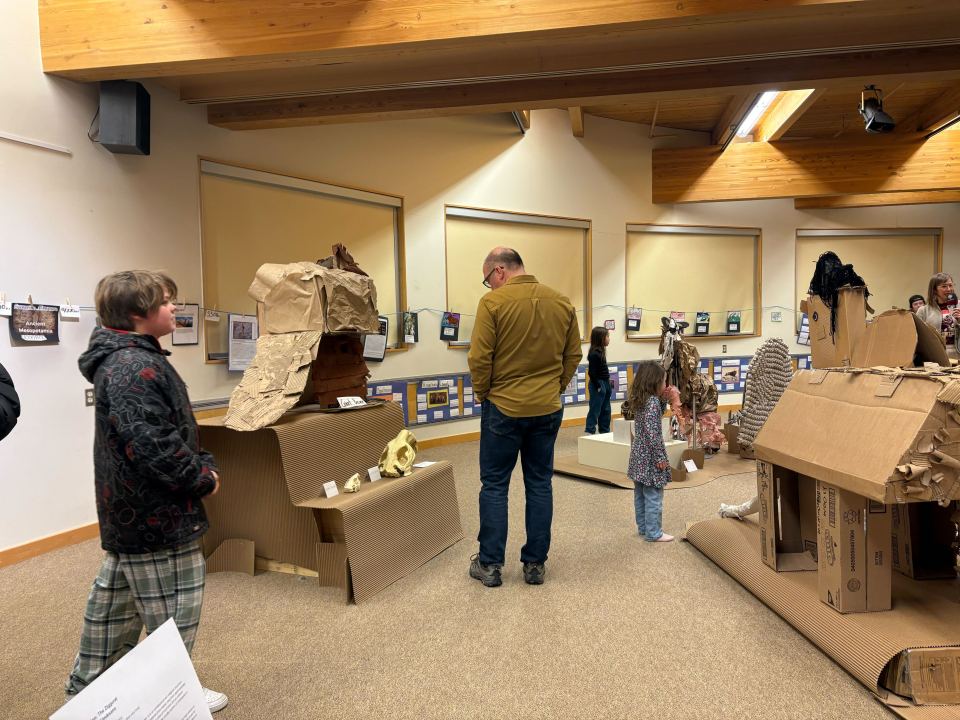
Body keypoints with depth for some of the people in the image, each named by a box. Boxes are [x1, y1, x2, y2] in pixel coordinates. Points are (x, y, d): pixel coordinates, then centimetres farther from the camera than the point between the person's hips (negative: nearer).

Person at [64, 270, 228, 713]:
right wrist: (203, 477, -16)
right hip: (157, 514, -11)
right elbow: (152, 444, -29)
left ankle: (86, 689, 39)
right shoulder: (136, 368, -23)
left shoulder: (121, 360, 12)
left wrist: (199, 463, 4)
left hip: (129, 512, 11)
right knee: (171, 612, 5)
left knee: (113, 603, 23)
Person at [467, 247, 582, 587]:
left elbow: (479, 358, -14)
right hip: (548, 409, 4)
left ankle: (490, 564, 16)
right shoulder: (562, 302, 3)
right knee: (540, 484, 12)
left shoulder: (493, 302, -12)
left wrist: (483, 393, 1)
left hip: (504, 408, -4)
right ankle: (536, 564, 20)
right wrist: (555, 387, 14)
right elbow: (573, 355, 6)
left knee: (494, 485, 8)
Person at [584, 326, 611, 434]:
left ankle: (605, 432, 25)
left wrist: (607, 384, 11)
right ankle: (589, 432, 2)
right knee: (595, 410, -3)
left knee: (605, 410, 15)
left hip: (605, 384, 9)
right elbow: (592, 372, -20)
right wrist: (598, 386, -17)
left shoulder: (601, 352, 9)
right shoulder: (594, 354, -19)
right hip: (598, 385, -9)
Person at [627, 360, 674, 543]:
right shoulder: (653, 401, -20)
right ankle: (653, 533, 7)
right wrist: (660, 457, -19)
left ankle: (643, 527, 27)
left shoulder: (641, 400, 7)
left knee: (641, 494, 16)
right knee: (653, 497, 0)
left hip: (639, 454, 9)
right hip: (649, 456, -9)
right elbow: (653, 433, -24)